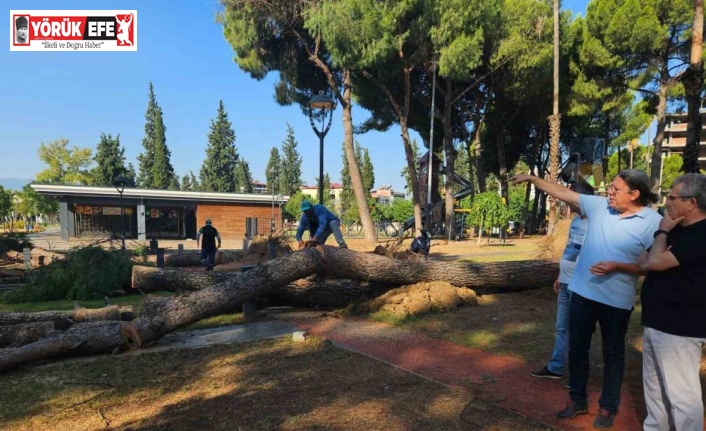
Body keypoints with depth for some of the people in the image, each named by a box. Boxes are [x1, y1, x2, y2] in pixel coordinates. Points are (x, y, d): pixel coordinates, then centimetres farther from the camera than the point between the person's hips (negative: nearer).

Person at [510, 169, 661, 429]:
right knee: (577, 348, 15)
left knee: (613, 355, 14)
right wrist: (531, 179, 3)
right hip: (582, 293, 4)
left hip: (616, 300, -4)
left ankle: (608, 407, 32)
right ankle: (577, 400, 32)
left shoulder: (653, 222, -13)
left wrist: (616, 266, -24)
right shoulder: (599, 206, -2)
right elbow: (563, 193, 4)